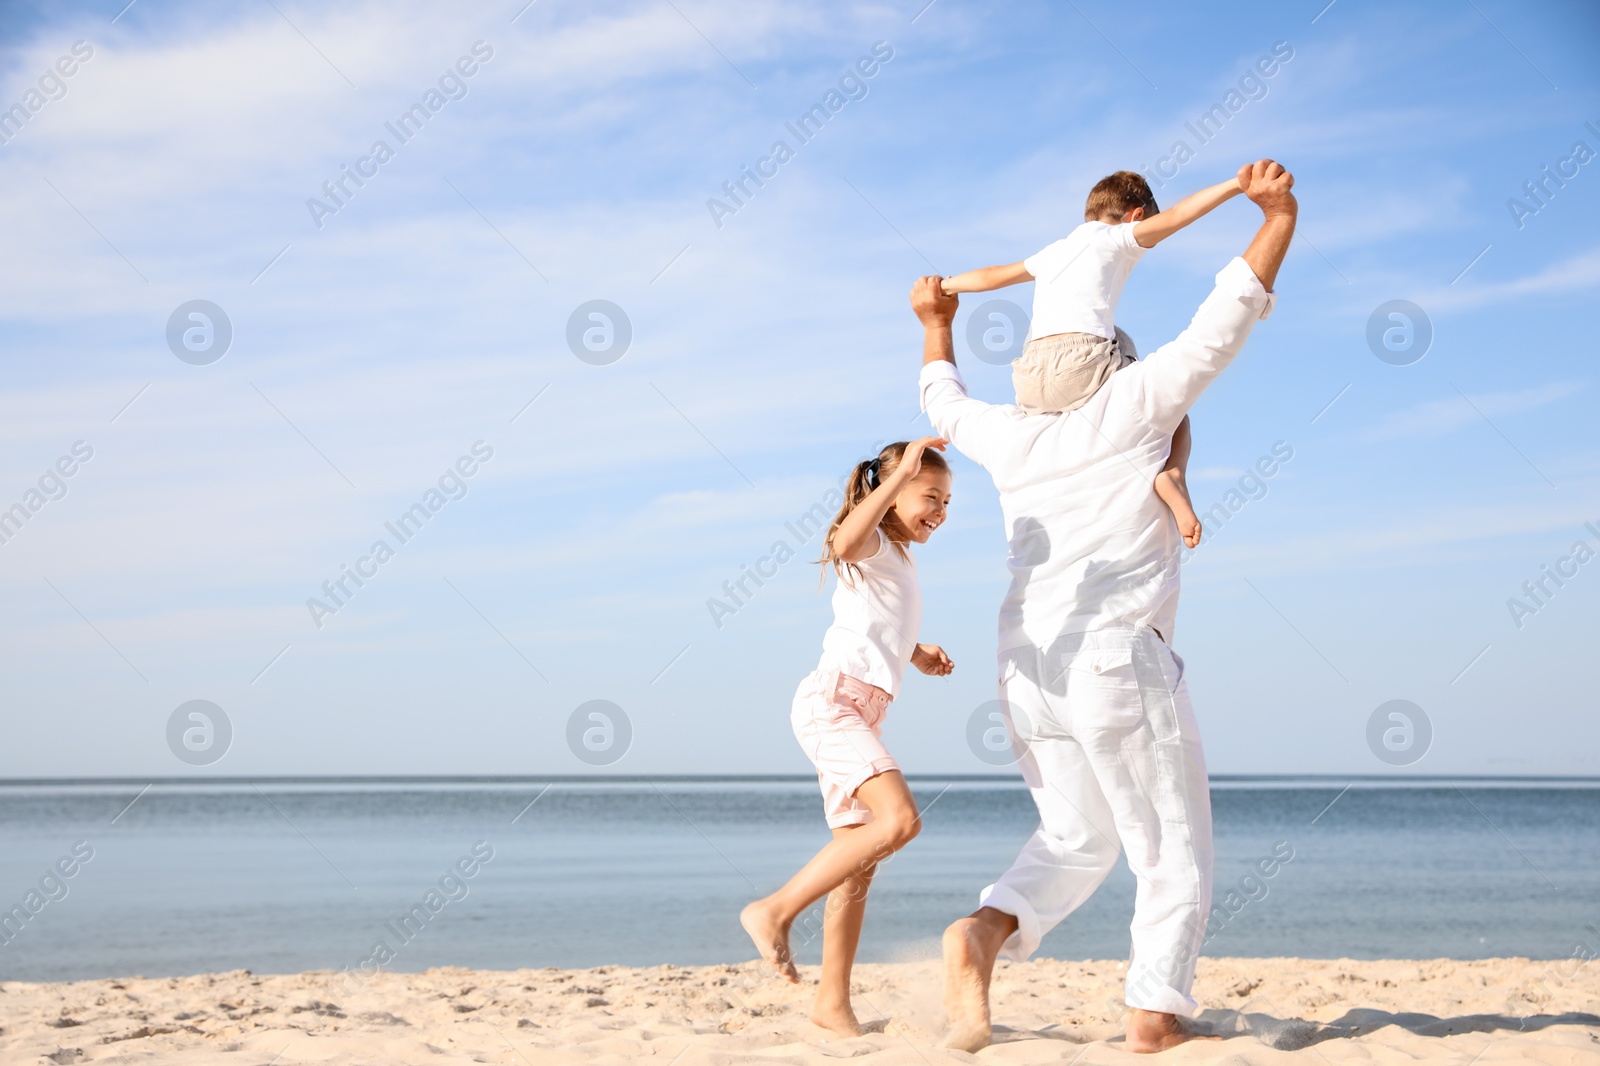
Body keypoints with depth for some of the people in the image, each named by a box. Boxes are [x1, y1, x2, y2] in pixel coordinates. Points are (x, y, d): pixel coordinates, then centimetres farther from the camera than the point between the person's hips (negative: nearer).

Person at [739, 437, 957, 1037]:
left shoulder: (901, 563, 28)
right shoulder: (871, 544, -2)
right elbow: (843, 543, -29)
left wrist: (915, 655, 29)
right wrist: (900, 474, -32)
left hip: (861, 716, 10)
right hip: (832, 700, -10)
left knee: (857, 863, 5)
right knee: (899, 819, -26)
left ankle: (833, 1003, 9)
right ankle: (775, 911, -19)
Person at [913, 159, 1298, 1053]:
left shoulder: (1010, 436, 16)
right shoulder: (1131, 405, 2)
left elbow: (949, 407, 37)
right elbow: (1223, 322, -3)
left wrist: (937, 329, 53)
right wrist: (1279, 216, 3)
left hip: (1030, 670, 6)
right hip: (1122, 660, -6)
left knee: (1076, 839, 18)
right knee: (1173, 846, 6)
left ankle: (987, 931, -8)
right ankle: (1156, 1013, -3)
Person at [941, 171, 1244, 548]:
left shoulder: (1055, 251, 30)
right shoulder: (1119, 238, 13)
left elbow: (992, 276, 38)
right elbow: (1175, 216, -1)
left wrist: (941, 286, 52)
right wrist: (1236, 184, -4)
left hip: (1031, 381, 6)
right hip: (1082, 361, -6)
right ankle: (1171, 475, -19)